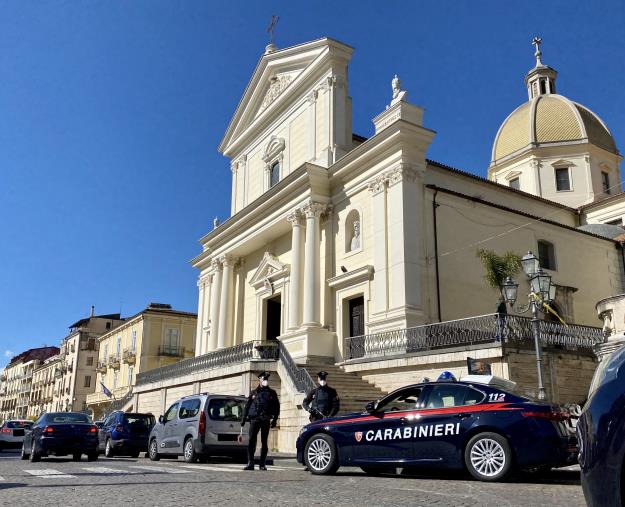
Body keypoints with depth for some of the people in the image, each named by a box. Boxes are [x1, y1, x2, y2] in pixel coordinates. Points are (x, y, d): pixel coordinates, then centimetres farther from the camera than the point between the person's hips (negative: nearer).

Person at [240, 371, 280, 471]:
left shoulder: (272, 393, 12)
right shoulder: (253, 393, 12)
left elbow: (277, 407, 9)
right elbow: (247, 407, 11)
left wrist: (274, 420, -1)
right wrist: (243, 420, 4)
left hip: (266, 420, 0)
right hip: (254, 419, 0)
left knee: (264, 442, 3)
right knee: (251, 441, -6)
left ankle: (262, 464, 9)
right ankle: (250, 464, -1)